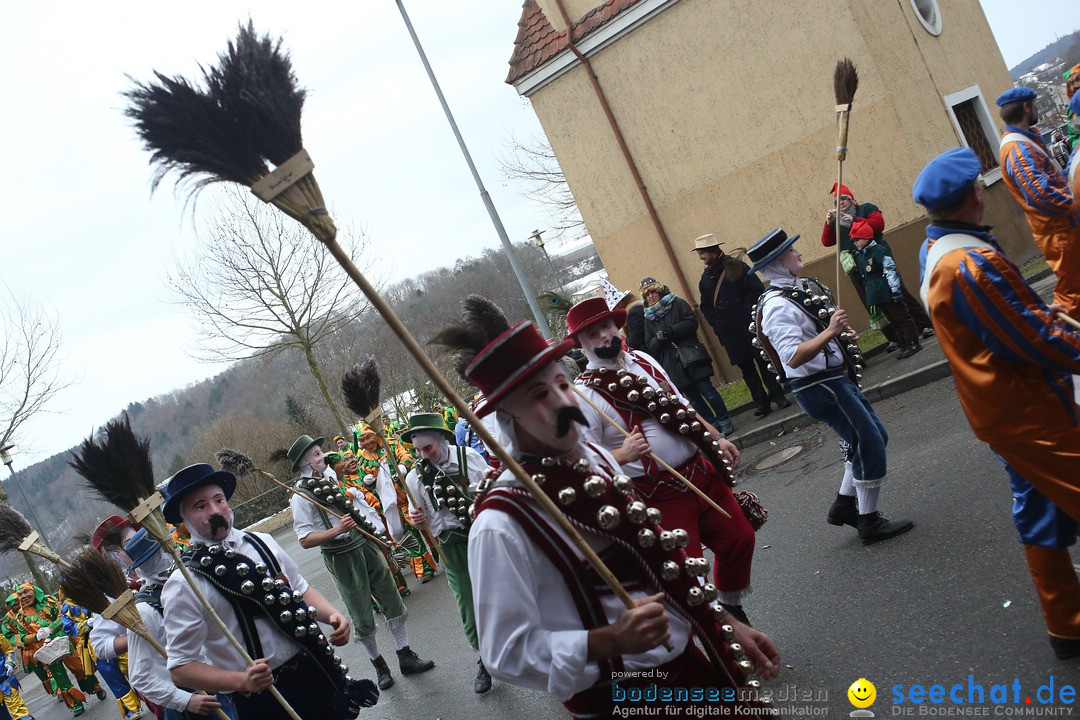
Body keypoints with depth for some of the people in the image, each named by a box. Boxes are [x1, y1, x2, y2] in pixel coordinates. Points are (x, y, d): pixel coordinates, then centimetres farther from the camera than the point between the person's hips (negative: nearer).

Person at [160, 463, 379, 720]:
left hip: (314, 671, 5)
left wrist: (332, 614, -6)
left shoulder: (262, 543, 3)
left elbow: (301, 590, 14)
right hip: (262, 699, -5)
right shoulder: (183, 586, -12)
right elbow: (180, 668, -12)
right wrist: (242, 681, -26)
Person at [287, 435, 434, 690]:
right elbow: (305, 540, -18)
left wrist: (376, 530, 19)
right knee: (363, 618, 7)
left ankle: (406, 657, 21)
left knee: (392, 602, 9)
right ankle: (379, 666, 26)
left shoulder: (332, 475, 6)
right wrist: (337, 530, -29)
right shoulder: (301, 496, -14)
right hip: (341, 558, -6)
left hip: (366, 545, 6)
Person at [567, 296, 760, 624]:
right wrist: (623, 455, -31)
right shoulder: (585, 395, -15)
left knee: (739, 537, 18)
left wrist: (716, 439, 11)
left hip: (701, 471, 7)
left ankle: (732, 609, 43)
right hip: (659, 494, -7)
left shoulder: (643, 361, 7)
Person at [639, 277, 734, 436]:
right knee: (692, 397, 6)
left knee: (707, 390, -5)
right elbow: (649, 346, 7)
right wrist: (658, 338, -15)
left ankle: (725, 421, 8)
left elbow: (691, 323, -9)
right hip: (672, 365, 3)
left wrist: (668, 332, -14)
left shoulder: (677, 304, 4)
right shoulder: (648, 319, 13)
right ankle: (712, 423, 18)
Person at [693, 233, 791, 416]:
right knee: (746, 367, 7)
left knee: (764, 361, 3)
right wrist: (715, 321, -1)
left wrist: (747, 313, -14)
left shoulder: (736, 267, -5)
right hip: (729, 333, 4)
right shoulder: (705, 278, 8)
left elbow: (756, 291, -9)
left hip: (749, 325, -4)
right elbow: (705, 307, 14)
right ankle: (761, 402, 12)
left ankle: (778, 396, 14)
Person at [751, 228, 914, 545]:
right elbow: (793, 357, -32)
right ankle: (869, 522, 11)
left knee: (874, 438, 18)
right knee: (869, 445, -3)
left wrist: (841, 337, 10)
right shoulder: (777, 306, -22)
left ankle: (845, 504, 27)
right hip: (820, 387, -10)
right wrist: (830, 331, -32)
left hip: (836, 378, 10)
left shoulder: (795, 292, 10)